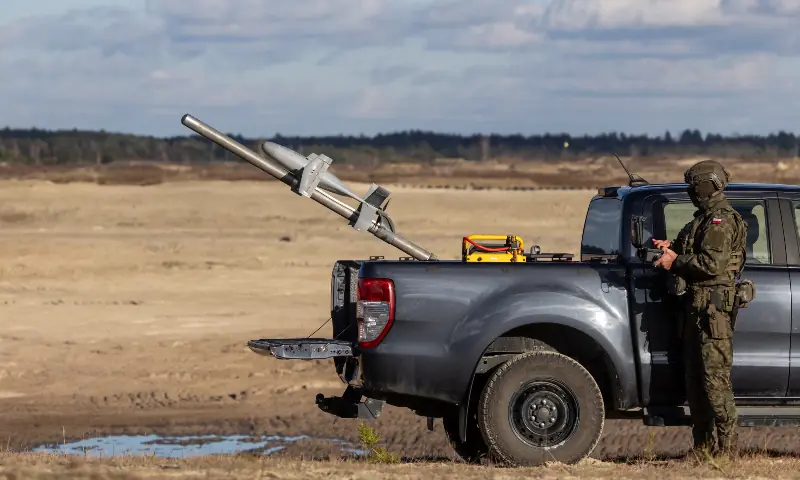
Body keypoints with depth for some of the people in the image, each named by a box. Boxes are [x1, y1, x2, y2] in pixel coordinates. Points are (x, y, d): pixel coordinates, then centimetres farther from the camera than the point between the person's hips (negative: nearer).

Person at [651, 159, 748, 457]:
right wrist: (671, 248, 11)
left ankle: (726, 444, -9)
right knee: (695, 377, 12)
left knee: (714, 377, -11)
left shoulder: (721, 220, -13)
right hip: (696, 306, 11)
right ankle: (702, 445, 17)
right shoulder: (704, 218, 20)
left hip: (713, 306, -11)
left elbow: (712, 264, -22)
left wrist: (675, 262, -13)